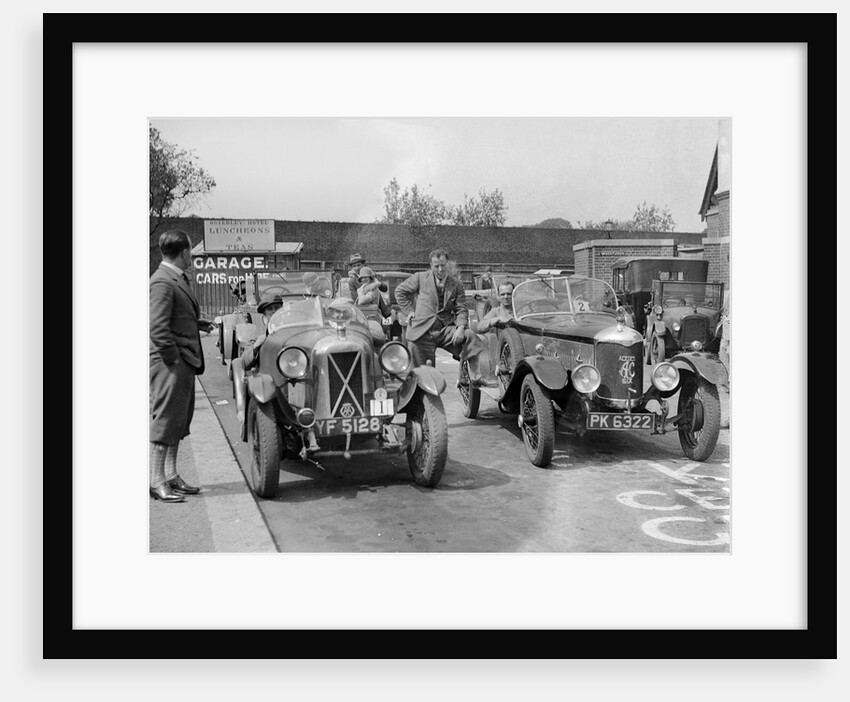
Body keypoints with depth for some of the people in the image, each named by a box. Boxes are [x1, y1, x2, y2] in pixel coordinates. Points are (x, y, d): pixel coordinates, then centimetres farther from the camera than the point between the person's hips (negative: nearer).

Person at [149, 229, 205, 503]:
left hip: (184, 362, 10)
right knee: (165, 420, -4)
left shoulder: (178, 279, 16)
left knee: (179, 420, 14)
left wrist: (190, 362, 12)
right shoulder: (162, 282, -14)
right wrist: (174, 359, -18)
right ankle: (157, 482, 2)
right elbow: (157, 327, -21)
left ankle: (171, 475, 23)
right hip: (170, 364, -10)